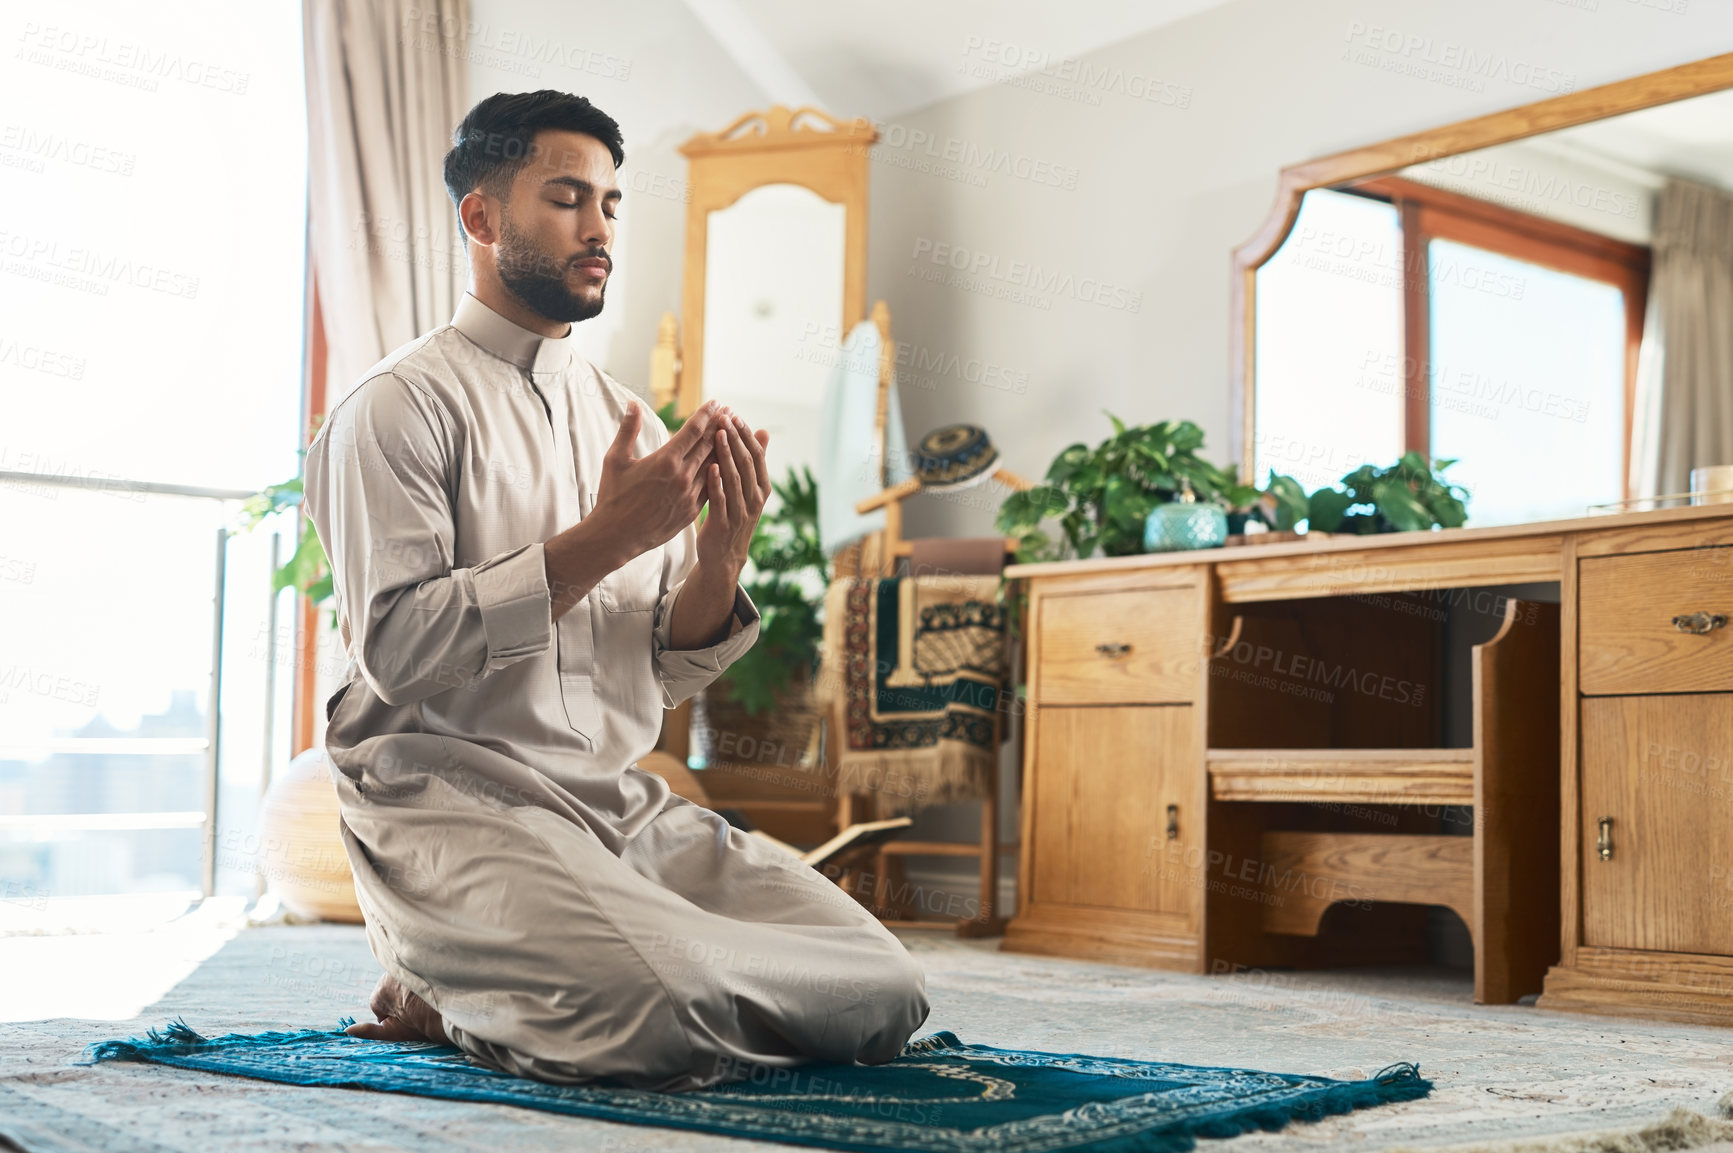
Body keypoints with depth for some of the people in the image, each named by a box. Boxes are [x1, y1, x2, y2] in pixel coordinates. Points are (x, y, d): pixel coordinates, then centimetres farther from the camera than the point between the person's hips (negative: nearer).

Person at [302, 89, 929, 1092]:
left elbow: (672, 675, 15)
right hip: (451, 793, -7)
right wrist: (604, 539, -17)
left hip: (623, 804, 7)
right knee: (664, 1006, -34)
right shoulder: (403, 404, -3)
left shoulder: (628, 419, 17)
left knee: (883, 995, -11)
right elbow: (395, 649, -14)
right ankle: (448, 1004, 0)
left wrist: (722, 551, -6)